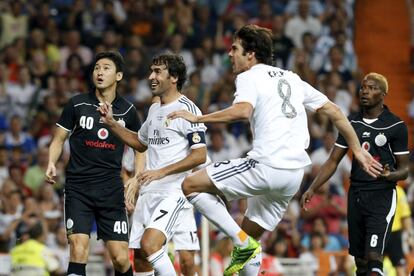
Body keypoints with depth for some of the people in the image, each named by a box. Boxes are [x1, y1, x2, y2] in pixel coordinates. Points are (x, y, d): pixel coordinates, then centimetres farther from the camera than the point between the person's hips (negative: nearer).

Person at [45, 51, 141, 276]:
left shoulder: (127, 111, 6)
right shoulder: (77, 104, 2)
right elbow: (59, 139, 10)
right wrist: (51, 164, -8)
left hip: (111, 189, 1)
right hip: (78, 187, -1)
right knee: (78, 251, -16)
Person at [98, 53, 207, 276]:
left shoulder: (187, 109, -10)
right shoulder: (154, 109, 16)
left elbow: (200, 155, -16)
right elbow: (140, 143, 33)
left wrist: (161, 172, -21)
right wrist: (112, 124, 20)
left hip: (174, 192, -8)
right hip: (148, 193, 8)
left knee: (149, 244, -24)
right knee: (139, 255, 6)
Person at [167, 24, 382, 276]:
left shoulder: (248, 77, 0)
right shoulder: (291, 79, 22)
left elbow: (243, 110, -21)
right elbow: (333, 110, 21)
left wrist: (197, 118, -15)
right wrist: (357, 150, 25)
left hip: (265, 165, -8)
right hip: (295, 174, 8)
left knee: (191, 185, -1)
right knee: (251, 236, 20)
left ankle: (242, 242, -10)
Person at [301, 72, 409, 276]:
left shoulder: (396, 126, -5)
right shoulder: (352, 123, 9)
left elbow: (404, 168, 0)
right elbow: (333, 161, 12)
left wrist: (390, 175, -23)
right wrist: (312, 189, 3)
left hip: (382, 197, -5)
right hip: (356, 195, 5)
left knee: (373, 256, -18)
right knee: (360, 260, 7)